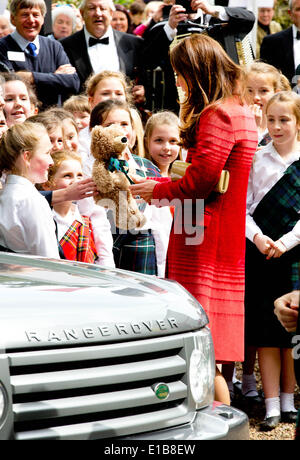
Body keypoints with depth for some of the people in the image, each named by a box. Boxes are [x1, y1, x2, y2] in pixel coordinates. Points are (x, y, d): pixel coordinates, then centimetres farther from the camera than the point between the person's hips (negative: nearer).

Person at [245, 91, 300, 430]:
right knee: (265, 332, 0)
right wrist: (257, 236, -11)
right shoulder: (256, 160, 5)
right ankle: (272, 406, 3)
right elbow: (242, 207, 4)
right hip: (260, 255, 1)